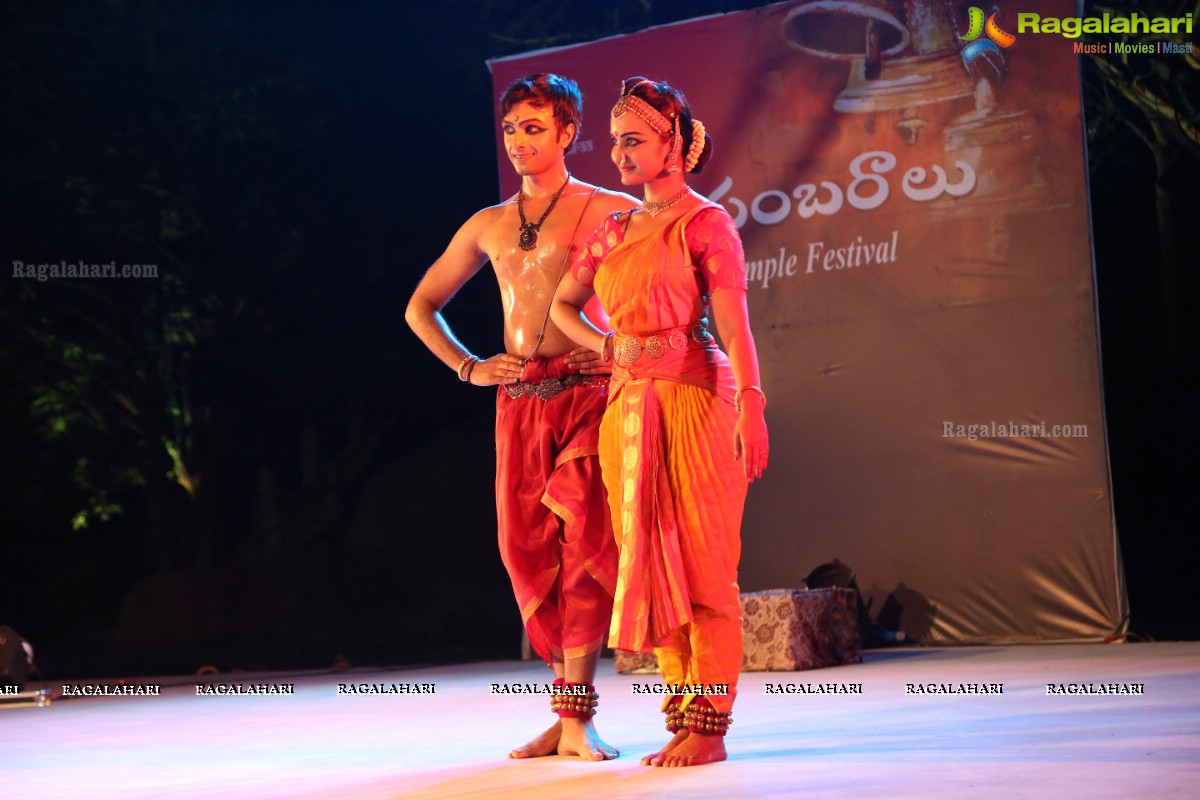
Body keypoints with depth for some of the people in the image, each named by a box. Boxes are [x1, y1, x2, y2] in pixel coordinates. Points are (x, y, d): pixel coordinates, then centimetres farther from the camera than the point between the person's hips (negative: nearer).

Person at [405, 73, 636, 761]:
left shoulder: (611, 210, 3)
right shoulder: (487, 227, 16)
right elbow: (421, 306, 25)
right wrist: (468, 367, 13)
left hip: (588, 394, -4)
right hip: (518, 402, 4)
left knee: (583, 543, -12)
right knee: (529, 549, 1)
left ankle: (576, 718, -9)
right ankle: (569, 707, 11)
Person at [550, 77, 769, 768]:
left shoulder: (705, 223, -3)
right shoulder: (615, 230, 16)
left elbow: (733, 320, -15)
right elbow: (563, 303, 29)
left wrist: (751, 404, -27)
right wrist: (602, 344, 12)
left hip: (694, 398, -6)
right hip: (629, 405, 7)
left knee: (701, 561, -6)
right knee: (650, 560, 6)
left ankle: (709, 728, -2)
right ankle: (682, 716, 13)